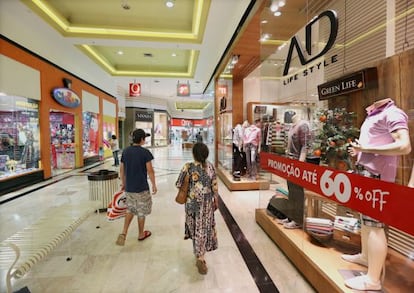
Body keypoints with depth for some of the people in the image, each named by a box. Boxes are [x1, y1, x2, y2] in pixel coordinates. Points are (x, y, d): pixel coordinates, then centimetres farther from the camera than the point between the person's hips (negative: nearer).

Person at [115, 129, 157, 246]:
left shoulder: (125, 151, 1)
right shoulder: (145, 152, -16)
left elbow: (122, 169, 7)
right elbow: (150, 171, -15)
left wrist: (123, 183, 19)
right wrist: (154, 185, -3)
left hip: (128, 187, 5)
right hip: (141, 188, -5)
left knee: (130, 209, 24)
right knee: (141, 211, 14)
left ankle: (123, 233, 13)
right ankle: (141, 234, 30)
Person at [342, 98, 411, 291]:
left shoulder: (393, 113, -13)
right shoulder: (373, 115, 15)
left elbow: (404, 146, -23)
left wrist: (367, 148, -20)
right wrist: (359, 150, 10)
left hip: (376, 175, -10)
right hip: (365, 171, 10)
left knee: (373, 223, -4)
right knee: (365, 218, 20)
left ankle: (373, 279, 8)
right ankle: (365, 256, 38)